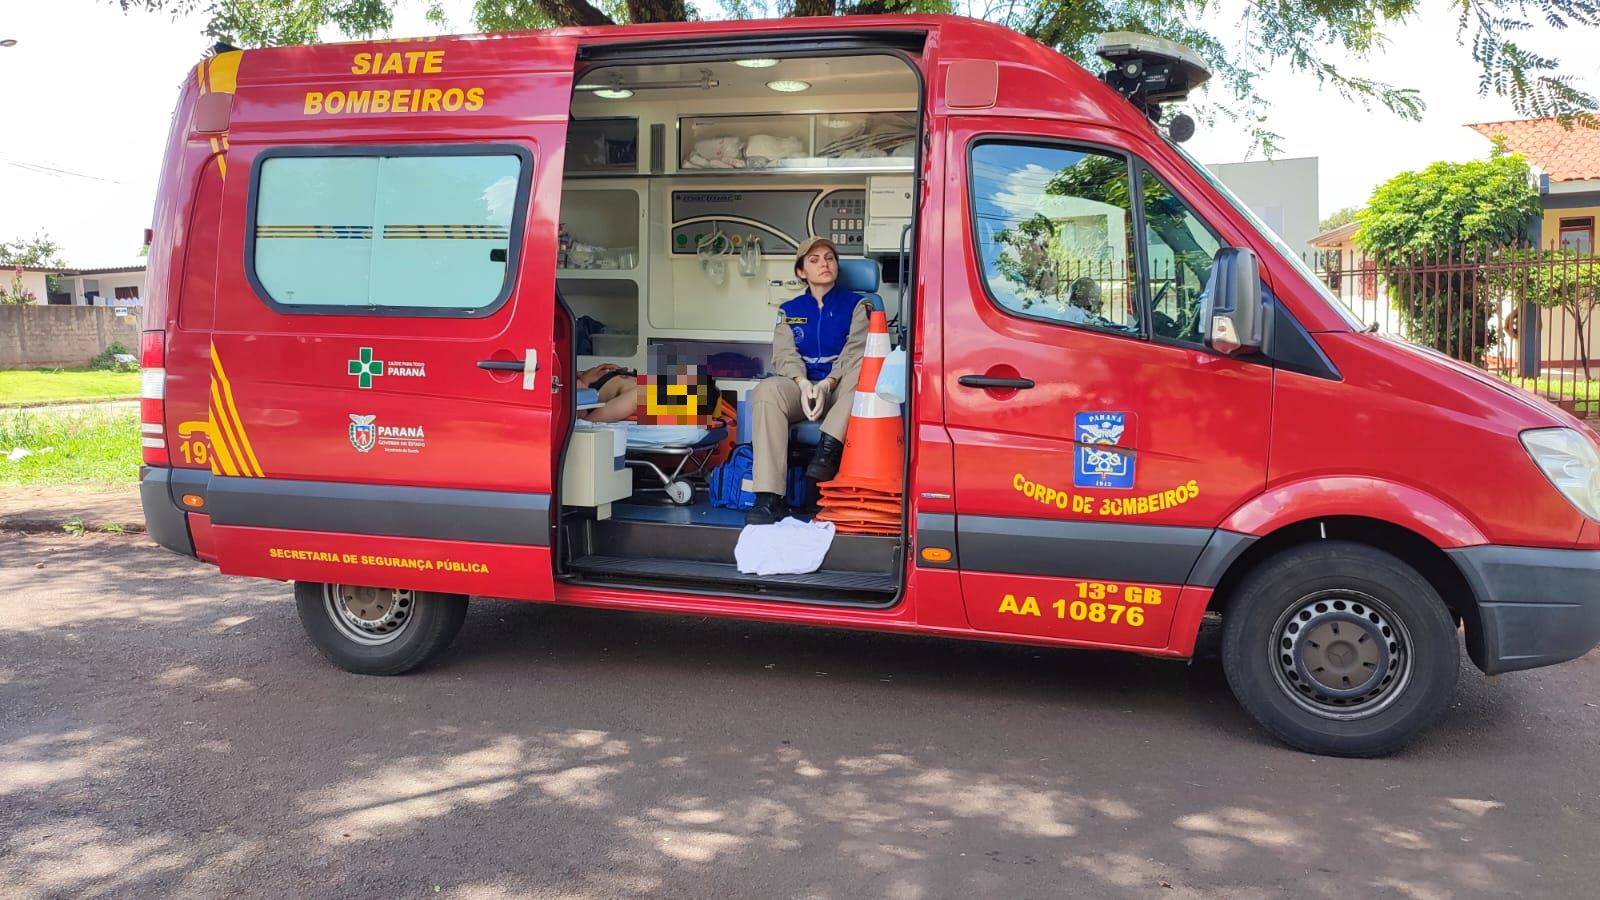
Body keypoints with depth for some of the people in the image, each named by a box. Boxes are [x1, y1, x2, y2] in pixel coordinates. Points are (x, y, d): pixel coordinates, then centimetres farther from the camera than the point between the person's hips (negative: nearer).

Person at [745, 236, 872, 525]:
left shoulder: (857, 305, 10)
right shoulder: (789, 311, 17)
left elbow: (855, 352, -5)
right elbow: (785, 354, 2)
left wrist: (826, 385, -23)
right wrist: (804, 384, -21)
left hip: (840, 390, -1)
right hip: (801, 386, 2)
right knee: (766, 390, -33)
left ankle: (827, 450, -41)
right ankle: (769, 498, -41)